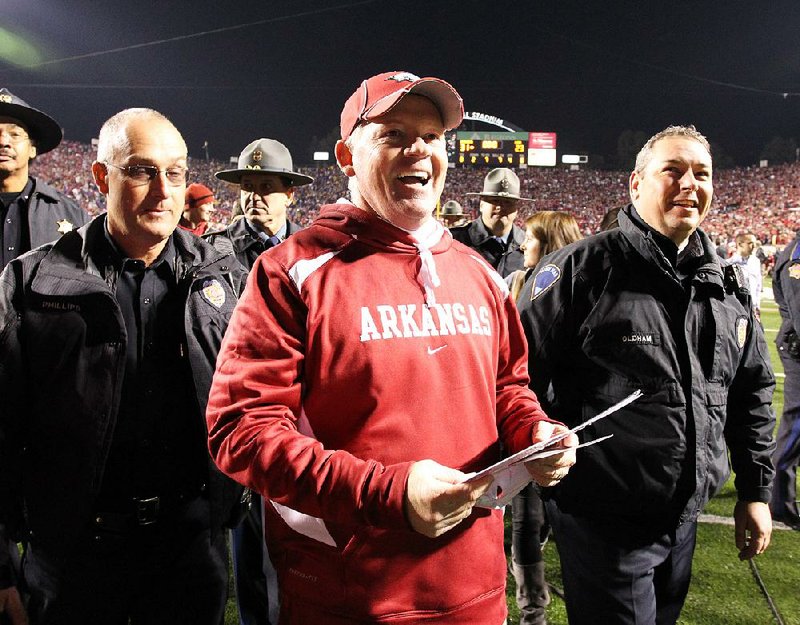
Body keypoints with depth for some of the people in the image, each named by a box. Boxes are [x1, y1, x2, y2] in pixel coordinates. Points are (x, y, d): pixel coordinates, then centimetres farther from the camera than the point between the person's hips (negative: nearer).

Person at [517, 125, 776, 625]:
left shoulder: (728, 286, 7)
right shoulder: (584, 267, -14)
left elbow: (753, 391, 14)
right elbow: (519, 367, -15)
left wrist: (756, 491, 13)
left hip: (685, 519, 7)